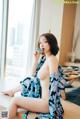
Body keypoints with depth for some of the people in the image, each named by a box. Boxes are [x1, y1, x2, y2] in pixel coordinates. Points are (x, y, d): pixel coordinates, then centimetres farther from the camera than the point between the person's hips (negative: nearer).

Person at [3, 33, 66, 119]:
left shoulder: (52, 59, -19)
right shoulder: (44, 58, 9)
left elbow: (54, 82, -22)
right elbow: (33, 76, 14)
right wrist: (36, 60, 5)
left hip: (48, 102, -9)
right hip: (44, 99, 9)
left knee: (15, 100, -7)